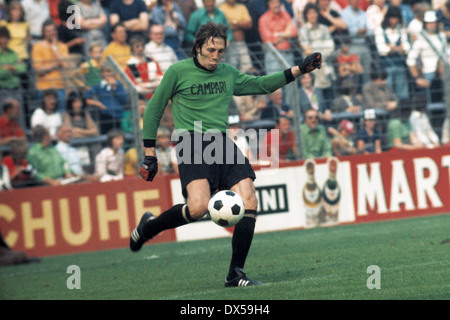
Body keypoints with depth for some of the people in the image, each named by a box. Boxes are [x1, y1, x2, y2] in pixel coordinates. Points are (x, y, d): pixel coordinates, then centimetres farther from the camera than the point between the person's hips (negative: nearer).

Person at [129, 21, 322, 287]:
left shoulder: (228, 74, 15)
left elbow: (262, 84, 28)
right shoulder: (178, 72, 0)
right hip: (192, 142, -6)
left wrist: (299, 70, 20)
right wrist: (150, 155, 3)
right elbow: (154, 110, 6)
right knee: (198, 207, -27)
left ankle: (235, 274, -2)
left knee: (249, 202, -11)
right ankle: (149, 227, 1)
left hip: (223, 143, 6)